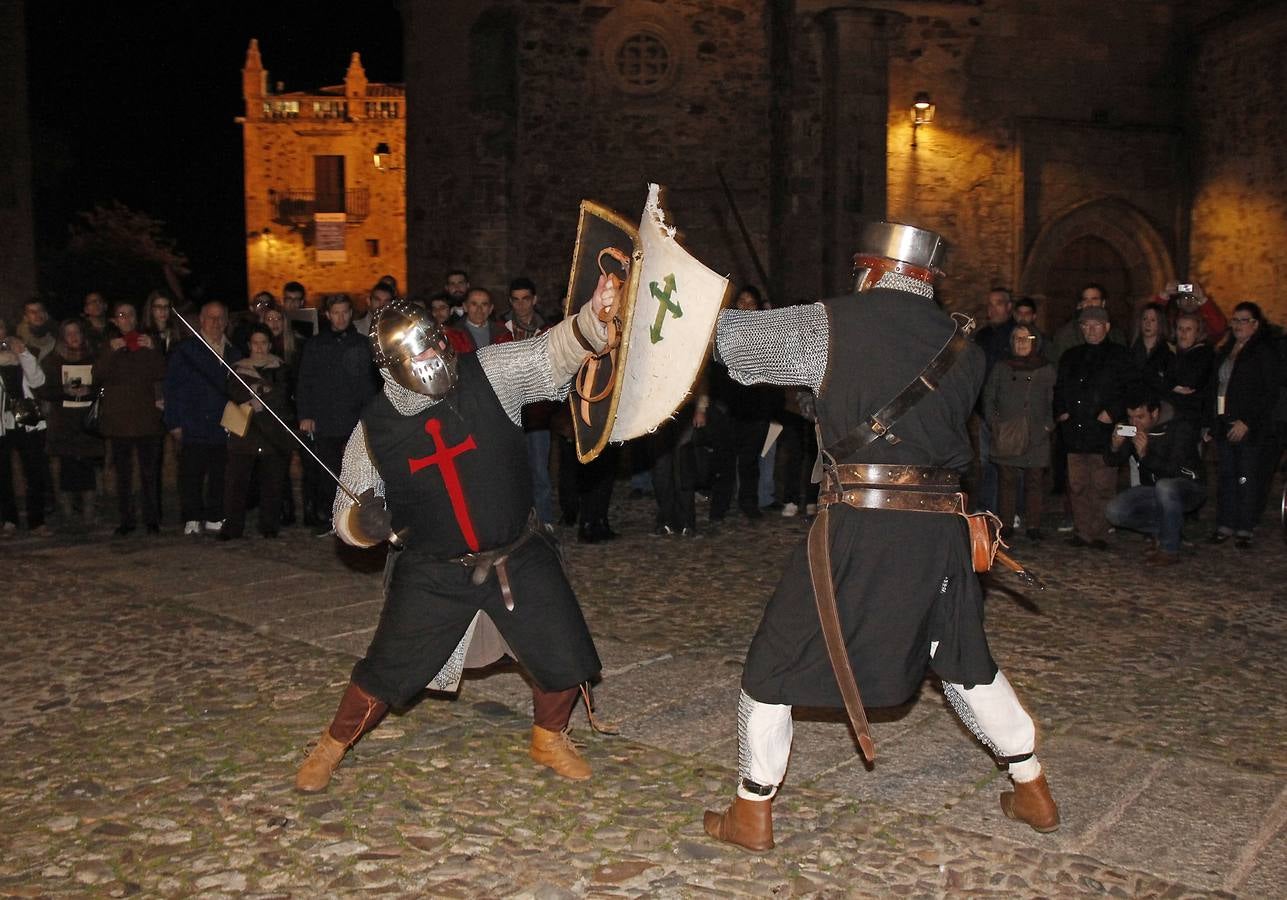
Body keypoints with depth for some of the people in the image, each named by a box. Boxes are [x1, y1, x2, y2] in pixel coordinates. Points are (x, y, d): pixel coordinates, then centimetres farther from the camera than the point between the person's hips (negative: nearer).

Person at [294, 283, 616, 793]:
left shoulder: (489, 375, -12)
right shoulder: (375, 428, -9)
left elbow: (554, 352, -26)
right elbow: (346, 518, 2)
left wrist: (594, 317, -48)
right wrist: (362, 521, -23)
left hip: (519, 557, 1)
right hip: (433, 573, 0)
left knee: (565, 661, -1)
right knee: (385, 672, 5)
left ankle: (549, 739, 30)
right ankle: (330, 749, 34)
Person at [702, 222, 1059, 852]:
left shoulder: (829, 325, -2)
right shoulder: (962, 346, 10)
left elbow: (732, 337, 4)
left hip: (856, 524, -5)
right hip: (940, 526, 5)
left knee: (776, 659, 10)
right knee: (965, 661, 26)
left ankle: (752, 815, 18)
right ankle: (1033, 793, 36)